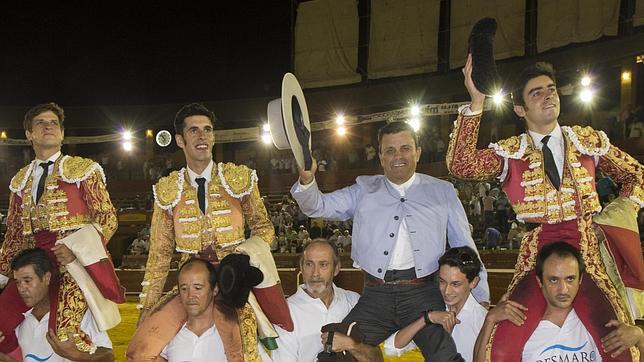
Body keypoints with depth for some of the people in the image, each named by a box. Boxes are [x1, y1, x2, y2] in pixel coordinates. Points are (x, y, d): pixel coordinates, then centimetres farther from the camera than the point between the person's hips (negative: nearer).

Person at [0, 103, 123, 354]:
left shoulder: (82, 169, 5)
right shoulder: (21, 180, 19)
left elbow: (108, 218, -1)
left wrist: (76, 250, -14)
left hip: (77, 261, -5)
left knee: (65, 333, -24)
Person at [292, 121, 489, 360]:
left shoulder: (442, 192, 16)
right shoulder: (364, 191, 17)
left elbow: (464, 246, 17)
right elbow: (318, 206, 11)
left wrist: (482, 298, 12)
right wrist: (307, 179, -11)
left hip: (423, 294, -1)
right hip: (376, 296, 2)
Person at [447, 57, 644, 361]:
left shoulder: (589, 140, 9)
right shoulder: (510, 153, 3)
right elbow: (461, 166, -16)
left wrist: (617, 215, 6)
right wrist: (476, 103, -20)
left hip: (591, 252, 2)